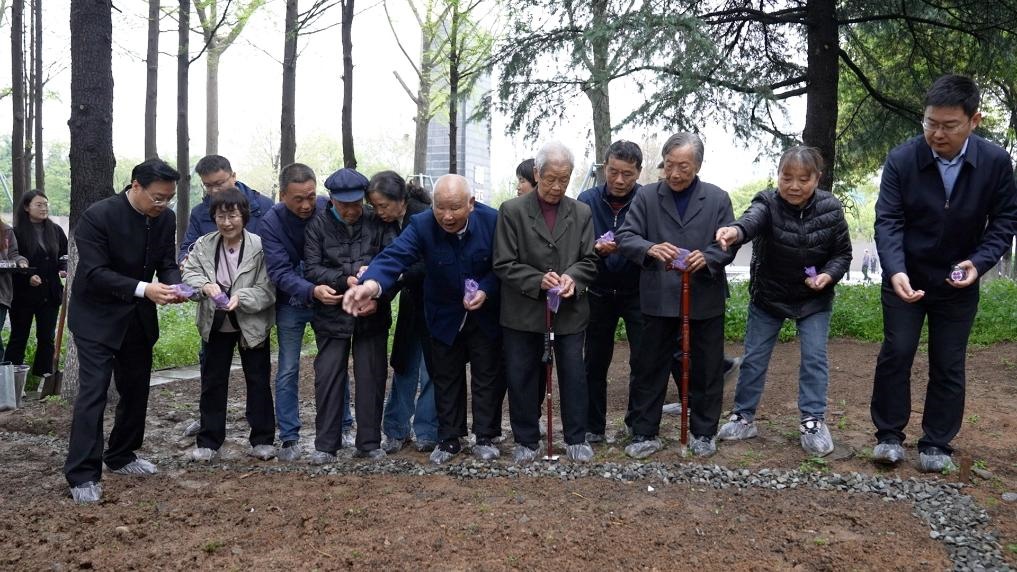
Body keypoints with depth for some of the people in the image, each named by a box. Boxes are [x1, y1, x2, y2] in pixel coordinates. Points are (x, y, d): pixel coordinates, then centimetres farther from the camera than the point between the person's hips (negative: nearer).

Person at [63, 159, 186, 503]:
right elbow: (95, 273, -24)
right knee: (93, 391, -9)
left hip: (138, 317, 6)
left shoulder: (165, 218, -4)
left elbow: (167, 263, 1)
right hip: (97, 317, -6)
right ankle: (82, 475, -4)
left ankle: (121, 456, 30)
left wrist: (174, 286, -22)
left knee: (136, 388, 12)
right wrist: (143, 289, -35)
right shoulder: (98, 216, -21)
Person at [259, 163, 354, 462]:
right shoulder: (271, 222, -16)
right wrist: (311, 291, -40)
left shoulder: (328, 209, -14)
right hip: (291, 303, -1)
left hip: (328, 298, 1)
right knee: (288, 371, 1)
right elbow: (280, 272, -23)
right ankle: (289, 438, 11)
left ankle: (345, 427, 23)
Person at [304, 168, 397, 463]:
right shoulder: (318, 225, 1)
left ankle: (369, 442, 17)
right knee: (328, 377, 2)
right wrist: (346, 280, -20)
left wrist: (377, 298, -18)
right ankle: (325, 445, 13)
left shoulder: (378, 223, 1)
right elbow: (312, 268, -7)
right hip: (332, 314, 0)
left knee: (371, 378, 6)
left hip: (373, 315, 1)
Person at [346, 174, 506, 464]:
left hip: (486, 315, 0)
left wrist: (485, 291, -26)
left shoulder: (492, 220, -21)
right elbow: (395, 256, -38)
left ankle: (486, 437, 24)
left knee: (488, 377, 9)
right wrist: (371, 284, -58)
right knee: (446, 379, 12)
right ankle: (449, 439, 27)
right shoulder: (422, 225, -23)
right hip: (445, 317, 1)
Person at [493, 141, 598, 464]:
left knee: (574, 375, 7)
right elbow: (504, 264, -6)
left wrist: (572, 277, -17)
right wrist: (539, 280, -20)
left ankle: (576, 438, 23)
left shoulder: (581, 213, 4)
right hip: (523, 312, -1)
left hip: (570, 310, 2)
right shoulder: (512, 211, -4)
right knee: (521, 376, 8)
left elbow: (588, 261, 5)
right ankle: (526, 440, 24)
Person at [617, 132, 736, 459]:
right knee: (650, 368, 7)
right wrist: (650, 249, -28)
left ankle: (703, 433, 26)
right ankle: (645, 434, 19)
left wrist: (707, 258, -23)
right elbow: (625, 236, -6)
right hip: (659, 300, 0)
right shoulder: (646, 197, 1)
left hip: (705, 300, 1)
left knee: (706, 370, 10)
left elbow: (729, 244, 0)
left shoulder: (718, 198, 3)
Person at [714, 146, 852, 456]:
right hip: (768, 295, 0)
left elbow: (843, 253, -2)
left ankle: (813, 422, 11)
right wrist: (736, 230, -67)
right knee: (754, 357, 5)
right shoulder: (768, 202, -19)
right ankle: (743, 417, 19)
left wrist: (829, 275, -23)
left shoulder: (831, 208, -13)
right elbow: (752, 219, -43)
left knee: (814, 358, -2)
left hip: (814, 298, 1)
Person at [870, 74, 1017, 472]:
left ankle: (936, 444, 17)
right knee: (895, 354, 0)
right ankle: (889, 436, 14)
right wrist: (895, 271, -34)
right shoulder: (901, 160, -17)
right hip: (905, 279, -1)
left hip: (958, 283, 1)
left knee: (949, 365, 6)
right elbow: (888, 221, -19)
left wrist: (980, 262, -19)